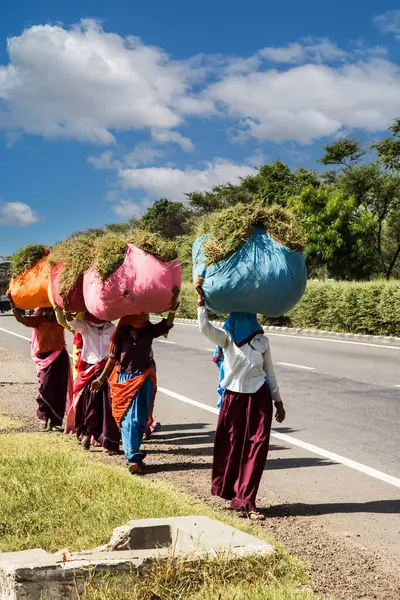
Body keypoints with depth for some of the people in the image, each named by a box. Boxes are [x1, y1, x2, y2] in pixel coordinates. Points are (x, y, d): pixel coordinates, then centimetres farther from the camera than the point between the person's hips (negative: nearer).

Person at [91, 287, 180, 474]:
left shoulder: (149, 330, -1)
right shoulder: (121, 333, -4)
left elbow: (167, 324, -17)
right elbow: (113, 357, 2)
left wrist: (173, 306, -33)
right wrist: (101, 379, 2)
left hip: (144, 378, 2)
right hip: (125, 378, -2)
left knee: (141, 419, 7)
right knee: (129, 419, -6)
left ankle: (133, 454, 20)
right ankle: (133, 458, -10)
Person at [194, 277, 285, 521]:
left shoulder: (262, 341, 2)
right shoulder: (227, 338, -3)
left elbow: (269, 371, 11)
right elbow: (205, 327, -23)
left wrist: (278, 401, 13)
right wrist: (201, 299, -34)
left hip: (259, 398, 1)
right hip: (234, 398, -1)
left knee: (257, 447, -5)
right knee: (231, 447, 5)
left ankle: (246, 500, -1)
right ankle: (238, 497, 23)